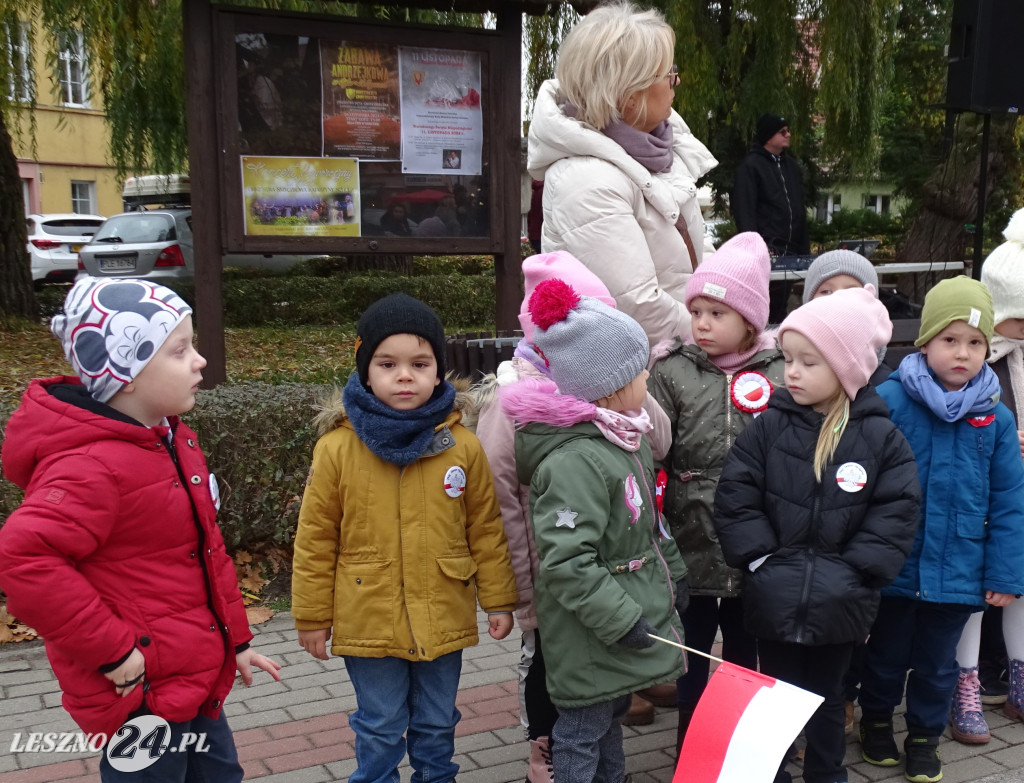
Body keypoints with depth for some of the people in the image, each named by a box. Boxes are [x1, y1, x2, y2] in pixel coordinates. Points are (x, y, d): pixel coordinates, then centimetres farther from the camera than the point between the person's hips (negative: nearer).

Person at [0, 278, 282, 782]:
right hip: (142, 694, -9)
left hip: (193, 676, 9)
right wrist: (114, 651, -29)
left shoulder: (170, 440, 6)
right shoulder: (92, 467, -25)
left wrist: (236, 640, 17)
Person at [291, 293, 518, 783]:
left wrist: (499, 600, 5)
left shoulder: (463, 447, -6)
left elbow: (486, 531, 2)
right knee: (379, 729, 14)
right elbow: (315, 539, -4)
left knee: (437, 725, 20)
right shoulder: (337, 448, -11)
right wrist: (311, 616, 0)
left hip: (444, 619, 2)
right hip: (368, 623, -2)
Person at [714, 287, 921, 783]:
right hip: (774, 600, 0)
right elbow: (735, 497, -6)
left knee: (827, 699, 19)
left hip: (839, 606, 0)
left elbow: (895, 512, -8)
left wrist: (851, 572, -14)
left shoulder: (880, 437, -7)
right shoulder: (769, 426, -6)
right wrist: (762, 560, -13)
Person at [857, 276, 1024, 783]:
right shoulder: (889, 401, -15)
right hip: (895, 567, -2)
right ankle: (876, 720, 43)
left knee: (937, 664, 20)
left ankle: (925, 736, 40)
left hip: (957, 573, 2)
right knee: (885, 655, 19)